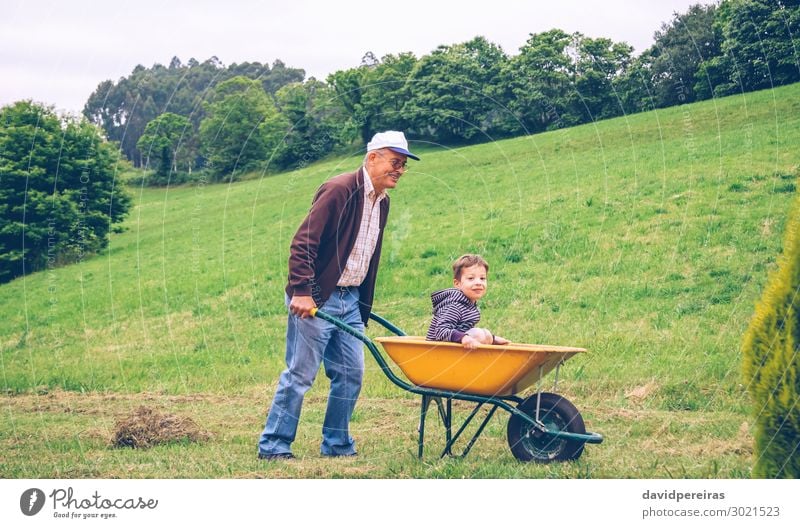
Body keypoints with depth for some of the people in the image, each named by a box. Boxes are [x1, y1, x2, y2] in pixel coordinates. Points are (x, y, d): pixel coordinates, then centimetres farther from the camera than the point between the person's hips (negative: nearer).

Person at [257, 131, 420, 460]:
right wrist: (301, 292, -26)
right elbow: (302, 243, -20)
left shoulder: (381, 201, 12)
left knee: (351, 374, 8)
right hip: (316, 299, -8)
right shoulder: (339, 191, -16)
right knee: (300, 374, -4)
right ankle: (273, 445, 6)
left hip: (350, 300, 9)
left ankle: (337, 445, 19)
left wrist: (364, 306, 21)